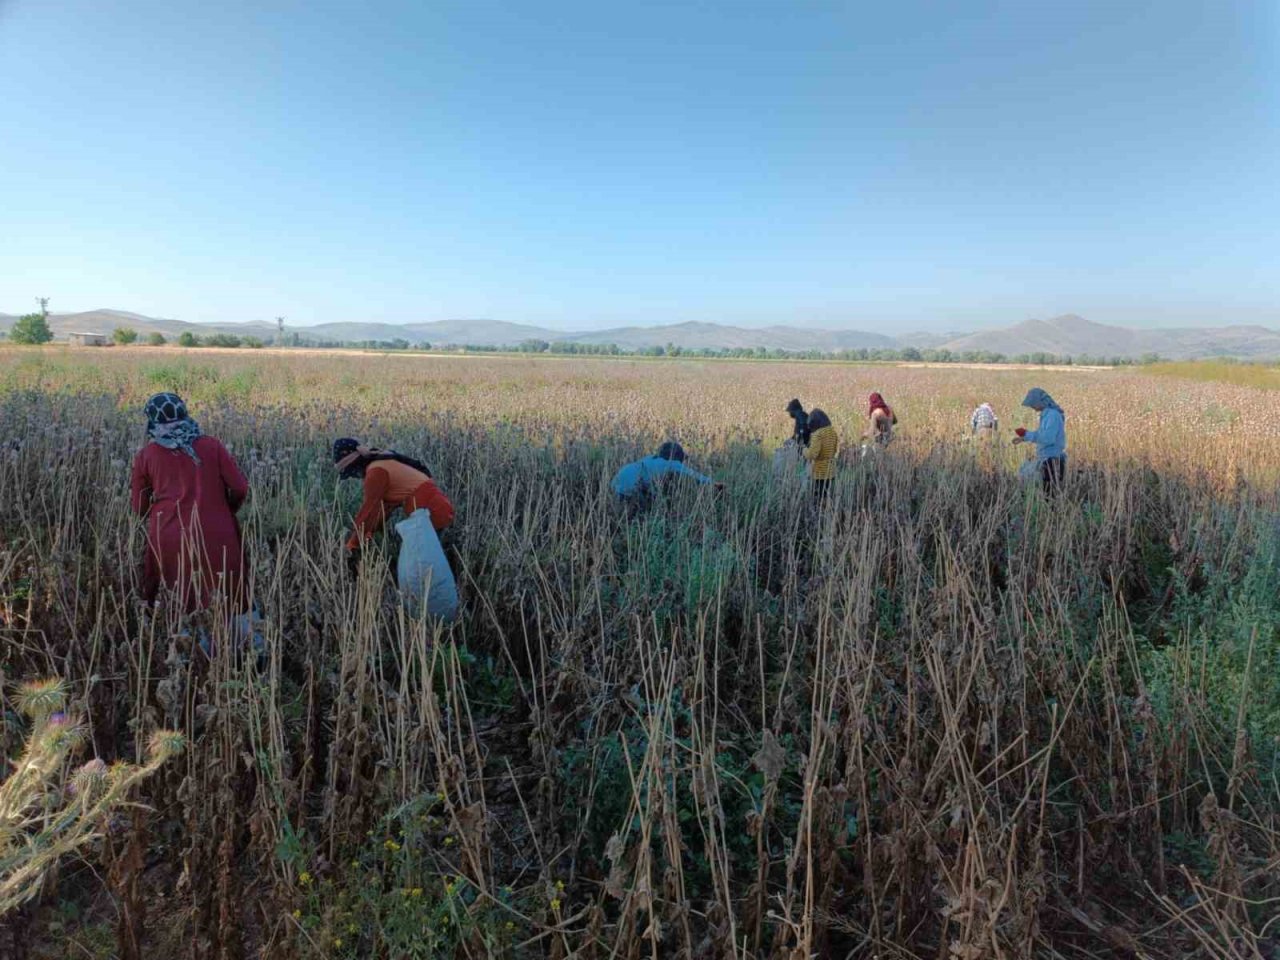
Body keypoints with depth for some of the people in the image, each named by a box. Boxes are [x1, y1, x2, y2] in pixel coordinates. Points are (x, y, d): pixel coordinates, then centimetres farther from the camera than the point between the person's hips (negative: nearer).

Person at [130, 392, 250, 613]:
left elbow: (139, 508, 13)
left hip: (169, 543, 1)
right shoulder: (212, 446, 4)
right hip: (216, 540, 0)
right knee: (223, 608, 8)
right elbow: (240, 489, 3)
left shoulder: (145, 456, 6)